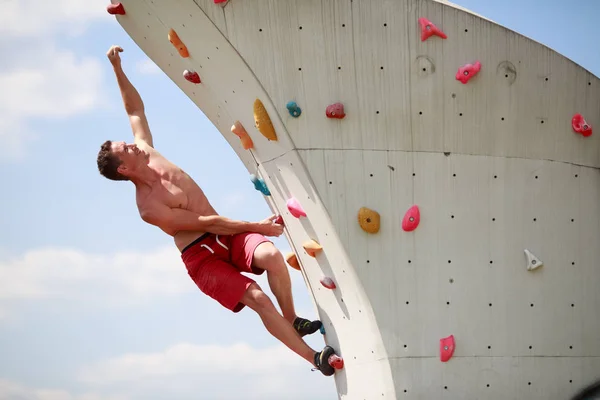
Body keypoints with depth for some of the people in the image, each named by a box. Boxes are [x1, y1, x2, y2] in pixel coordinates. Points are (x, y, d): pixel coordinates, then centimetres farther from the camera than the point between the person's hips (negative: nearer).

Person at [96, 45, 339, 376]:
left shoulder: (146, 153, 3)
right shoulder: (149, 209, -18)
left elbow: (135, 109, 14)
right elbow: (205, 223, -18)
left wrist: (117, 68, 3)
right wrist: (255, 226, -16)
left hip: (226, 237, 6)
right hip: (200, 256, -6)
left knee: (271, 254, -26)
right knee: (258, 299, -23)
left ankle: (292, 320, -4)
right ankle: (314, 358, -15)